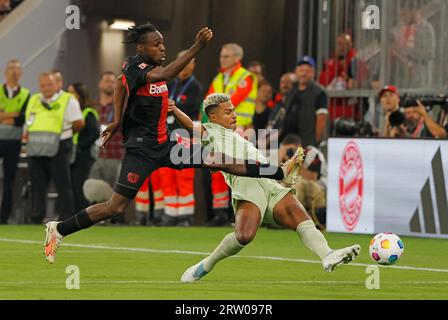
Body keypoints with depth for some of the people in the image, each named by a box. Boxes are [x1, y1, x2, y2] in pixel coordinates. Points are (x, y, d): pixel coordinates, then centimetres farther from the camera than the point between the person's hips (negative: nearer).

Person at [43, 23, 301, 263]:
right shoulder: (135, 68, -19)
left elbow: (121, 84, 26)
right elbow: (165, 75, -40)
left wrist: (118, 121, 25)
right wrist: (197, 48, -45)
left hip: (163, 144, 8)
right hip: (141, 149, -8)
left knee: (218, 161, 4)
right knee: (116, 208, -11)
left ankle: (280, 173, 7)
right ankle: (59, 229, 1)